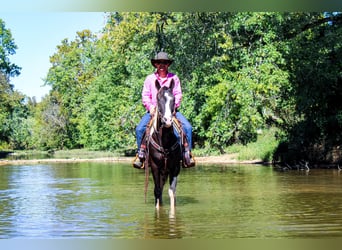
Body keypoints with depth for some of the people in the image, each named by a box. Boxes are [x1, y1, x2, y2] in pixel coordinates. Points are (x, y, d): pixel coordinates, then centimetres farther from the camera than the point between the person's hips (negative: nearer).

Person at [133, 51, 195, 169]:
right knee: (139, 129, -22)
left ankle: (187, 154, -12)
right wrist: (150, 106, -12)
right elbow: (145, 95, 5)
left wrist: (173, 106, -14)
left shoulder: (174, 78, 7)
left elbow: (178, 94, 3)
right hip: (153, 110, 0)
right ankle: (141, 154, -11)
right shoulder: (150, 78, 8)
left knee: (188, 127, -21)